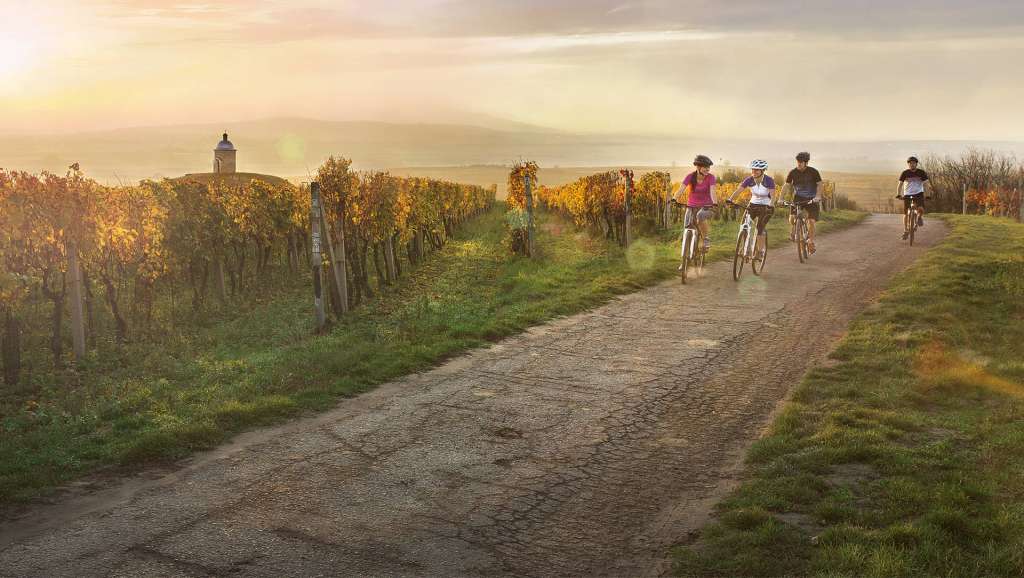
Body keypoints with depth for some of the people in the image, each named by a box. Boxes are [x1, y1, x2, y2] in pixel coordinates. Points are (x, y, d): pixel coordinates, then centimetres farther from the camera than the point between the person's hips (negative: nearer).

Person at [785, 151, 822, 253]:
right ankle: (794, 230, 16)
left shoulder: (813, 172, -11)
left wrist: (817, 197, -30)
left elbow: (819, 185, -13)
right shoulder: (793, 172, -6)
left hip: (811, 199, -1)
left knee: (811, 221, -12)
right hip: (798, 198, 1)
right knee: (792, 218, -18)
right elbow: (786, 185, -6)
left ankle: (811, 242, 5)